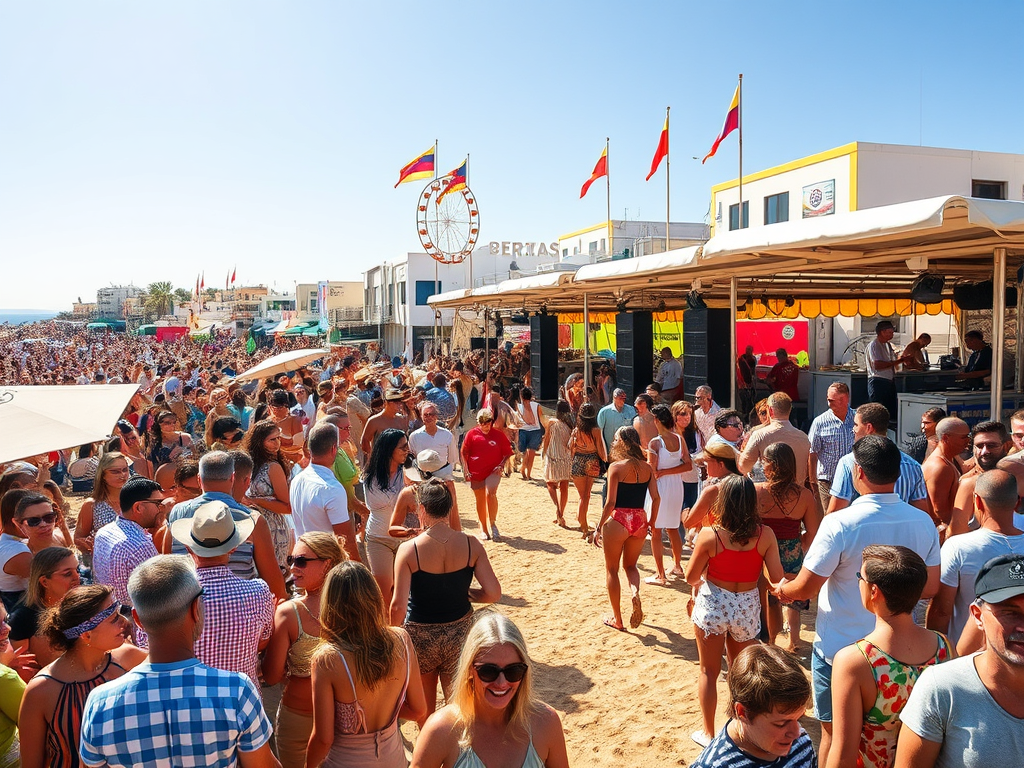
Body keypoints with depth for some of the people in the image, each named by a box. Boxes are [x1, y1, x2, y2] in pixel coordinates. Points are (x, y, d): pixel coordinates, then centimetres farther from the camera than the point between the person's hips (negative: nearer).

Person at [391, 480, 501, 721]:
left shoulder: (409, 549, -18)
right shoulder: (471, 545, -11)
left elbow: (398, 605, -19)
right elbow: (493, 593, -11)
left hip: (420, 635, -1)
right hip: (460, 633, 1)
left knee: (424, 708, 23)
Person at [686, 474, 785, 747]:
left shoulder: (709, 536, -18)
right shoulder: (765, 535, -12)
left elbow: (691, 577, -10)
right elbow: (777, 577, -8)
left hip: (712, 605, -2)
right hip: (747, 607, 2)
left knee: (709, 671, 16)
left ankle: (708, 733, 26)